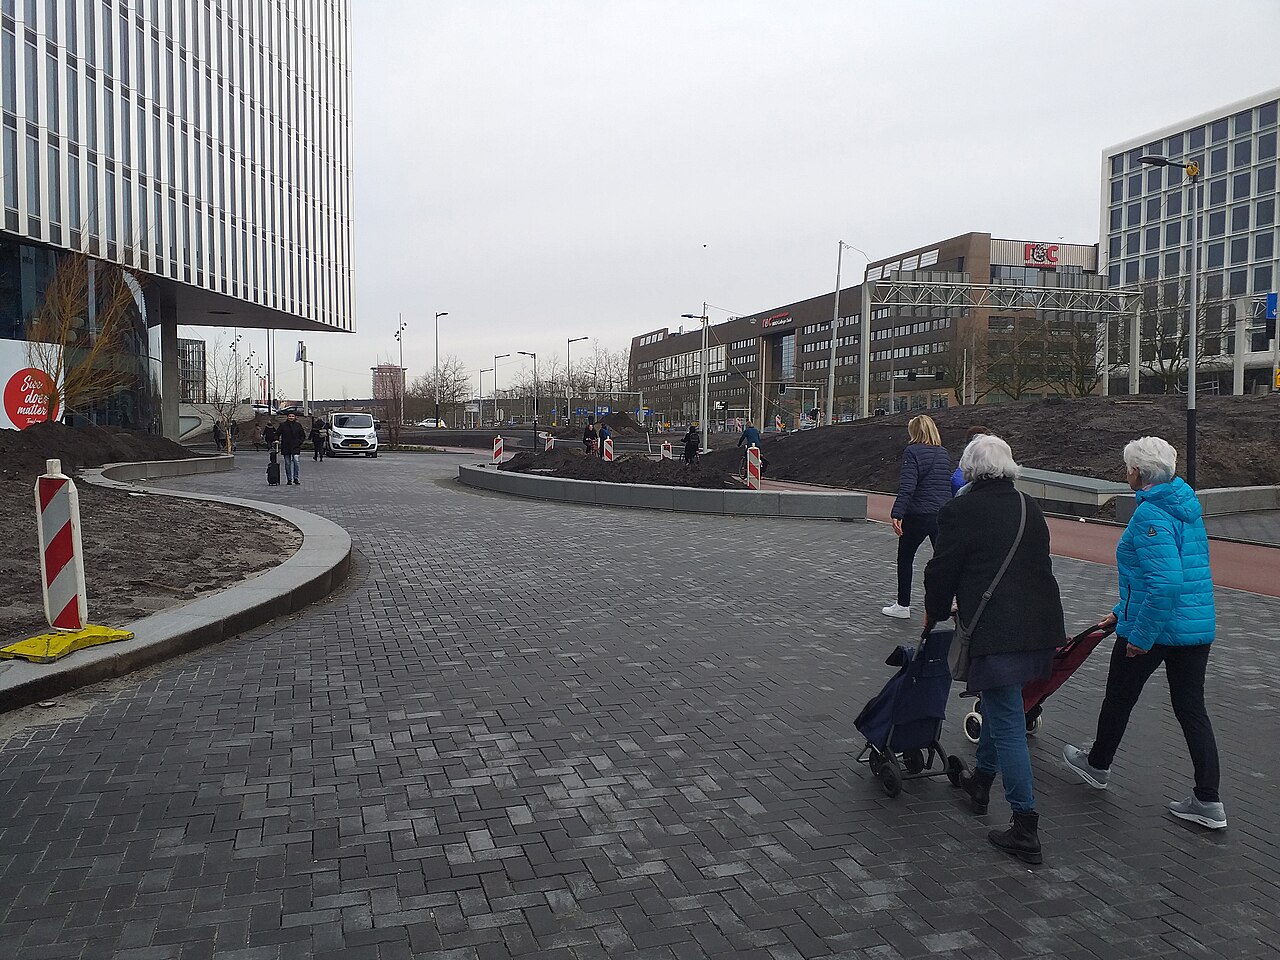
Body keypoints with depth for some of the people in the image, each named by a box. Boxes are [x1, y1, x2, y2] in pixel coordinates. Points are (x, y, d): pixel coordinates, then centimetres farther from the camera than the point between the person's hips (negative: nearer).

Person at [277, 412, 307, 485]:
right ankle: (289, 480, 11)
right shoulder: (283, 425, 5)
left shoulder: (298, 425, 6)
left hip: (295, 447, -1)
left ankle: (296, 478, -10)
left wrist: (299, 442, -1)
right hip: (286, 447, 1)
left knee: (295, 461, -16)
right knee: (287, 463, 4)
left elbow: (303, 435, 12)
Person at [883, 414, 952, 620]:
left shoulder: (912, 452, -9)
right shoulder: (944, 453, 10)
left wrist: (897, 514, -22)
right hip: (944, 514, 5)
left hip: (918, 515, -5)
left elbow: (907, 486, -19)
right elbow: (948, 483, 14)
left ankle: (903, 606, 17)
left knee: (905, 558, 11)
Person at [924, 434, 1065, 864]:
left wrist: (935, 613, 15)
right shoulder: (1030, 508, 11)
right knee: (998, 705, 26)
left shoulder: (960, 511, -10)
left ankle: (1026, 830, 1)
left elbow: (942, 570, -5)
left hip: (996, 631, -7)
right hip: (1039, 625, 7)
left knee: (1008, 724, -2)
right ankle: (982, 780, 43)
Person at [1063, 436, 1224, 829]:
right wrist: (1122, 612, 26)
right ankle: (1208, 801, 13)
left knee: (1119, 697, 14)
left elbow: (1165, 581, -29)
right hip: (1199, 626, 8)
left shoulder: (1149, 515, -20)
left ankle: (1098, 764, 36)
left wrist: (1140, 634, -22)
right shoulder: (1187, 508, 10)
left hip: (1153, 627, -8)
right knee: (1192, 708, 12)